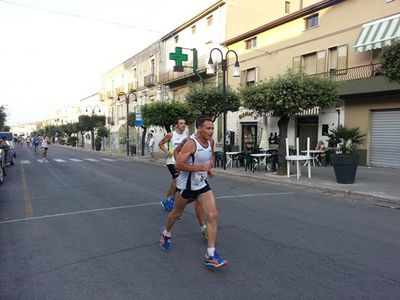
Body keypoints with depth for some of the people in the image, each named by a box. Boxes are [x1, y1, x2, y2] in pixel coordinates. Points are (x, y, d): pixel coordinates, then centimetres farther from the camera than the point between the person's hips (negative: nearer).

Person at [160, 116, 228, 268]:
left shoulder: (211, 142, 0)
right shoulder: (191, 143, -22)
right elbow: (178, 164, -26)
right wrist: (200, 167, -27)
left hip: (203, 185, 5)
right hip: (186, 186, -5)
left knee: (213, 215, -10)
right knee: (177, 213, 17)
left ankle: (211, 255, -5)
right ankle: (166, 233, 51)